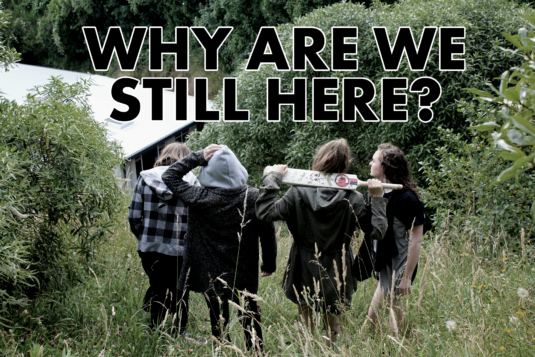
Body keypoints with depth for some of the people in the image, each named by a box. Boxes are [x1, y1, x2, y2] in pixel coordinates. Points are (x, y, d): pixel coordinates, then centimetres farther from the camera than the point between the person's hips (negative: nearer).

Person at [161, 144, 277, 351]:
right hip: (245, 276, 1)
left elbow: (169, 176, -4)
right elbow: (268, 235, -4)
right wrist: (269, 264, 11)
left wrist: (198, 158, -10)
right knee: (250, 320, 17)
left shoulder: (200, 199, -16)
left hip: (212, 276, -1)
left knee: (218, 323, 13)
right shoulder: (254, 199, -12)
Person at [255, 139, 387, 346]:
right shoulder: (353, 200, -14)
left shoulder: (298, 193, -15)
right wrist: (377, 198, -3)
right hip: (335, 277, 0)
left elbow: (265, 213, -17)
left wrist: (271, 178, -9)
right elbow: (377, 231, -12)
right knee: (332, 325, 21)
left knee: (305, 325, 18)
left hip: (304, 274, 0)